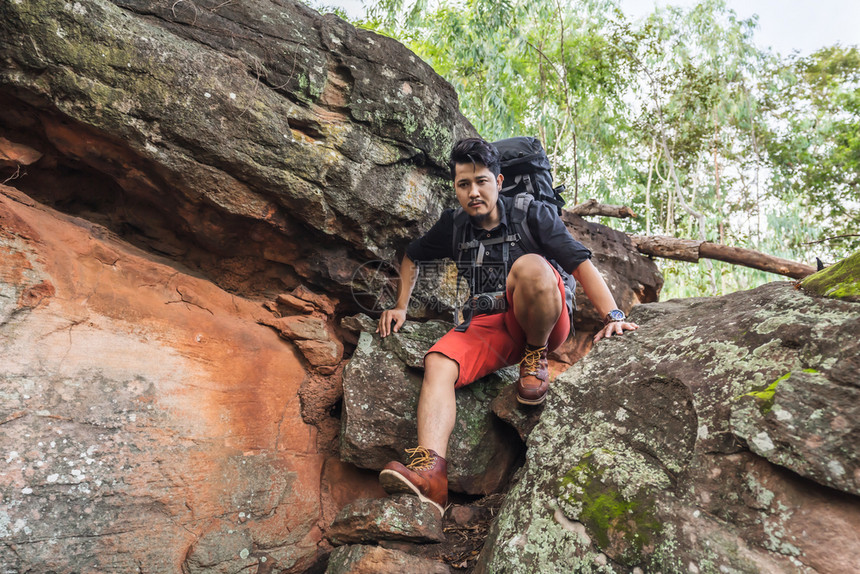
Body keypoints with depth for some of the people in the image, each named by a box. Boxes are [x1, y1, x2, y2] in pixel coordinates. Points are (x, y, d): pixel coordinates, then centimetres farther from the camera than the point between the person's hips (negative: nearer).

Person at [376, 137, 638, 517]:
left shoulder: (532, 214, -6)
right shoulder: (454, 226, 7)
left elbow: (581, 263, -16)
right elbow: (412, 257, 25)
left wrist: (613, 315, -29)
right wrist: (401, 307, 17)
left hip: (543, 324, -3)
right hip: (487, 326, 4)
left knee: (530, 265, -35)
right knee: (438, 361, -27)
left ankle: (535, 359, -13)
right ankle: (430, 470, -44)